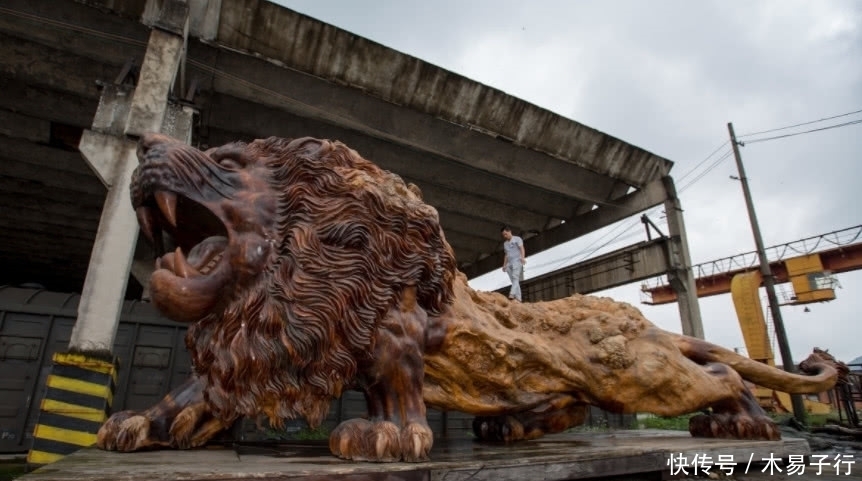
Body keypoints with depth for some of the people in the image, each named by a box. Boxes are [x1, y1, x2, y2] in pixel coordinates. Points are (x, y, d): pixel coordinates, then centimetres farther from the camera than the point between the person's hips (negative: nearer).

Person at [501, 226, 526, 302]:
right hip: (509, 263, 6)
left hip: (517, 261, -6)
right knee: (514, 280, -2)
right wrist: (504, 265, 15)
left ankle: (512, 294, -39)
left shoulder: (517, 239, 7)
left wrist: (522, 257, -24)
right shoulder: (505, 243, 25)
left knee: (515, 277, -22)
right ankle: (518, 298, -7)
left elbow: (521, 248, -7)